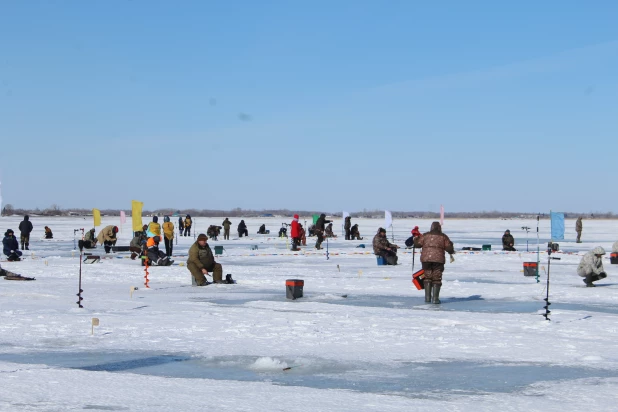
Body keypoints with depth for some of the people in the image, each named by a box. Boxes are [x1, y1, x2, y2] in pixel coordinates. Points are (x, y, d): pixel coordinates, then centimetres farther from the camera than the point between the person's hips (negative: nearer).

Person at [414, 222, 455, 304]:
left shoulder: (425, 235, 7)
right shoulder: (443, 236, 5)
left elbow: (417, 244, 8)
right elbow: (449, 248, 3)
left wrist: (416, 238, 29)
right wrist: (451, 252, 25)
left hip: (426, 258, 1)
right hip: (438, 259, -1)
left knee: (428, 277, 12)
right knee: (436, 279, 4)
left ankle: (427, 297, 10)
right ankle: (435, 298, -2)